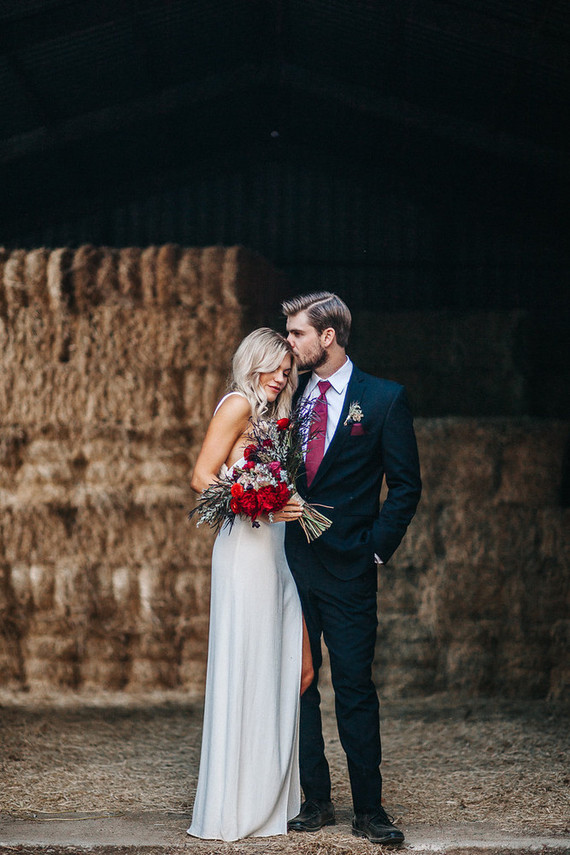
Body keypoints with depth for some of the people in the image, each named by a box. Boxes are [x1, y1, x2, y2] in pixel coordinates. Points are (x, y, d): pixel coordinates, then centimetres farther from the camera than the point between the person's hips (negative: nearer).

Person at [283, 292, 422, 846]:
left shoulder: (384, 399, 0)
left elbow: (405, 485, 0)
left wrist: (377, 547, -6)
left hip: (348, 569, -4)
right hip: (289, 562, 4)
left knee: (355, 687, -3)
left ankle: (369, 810, 4)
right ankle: (315, 801, 16)